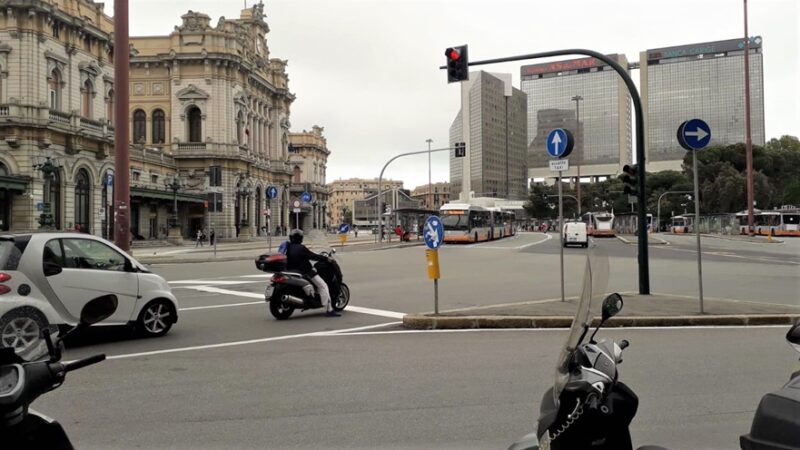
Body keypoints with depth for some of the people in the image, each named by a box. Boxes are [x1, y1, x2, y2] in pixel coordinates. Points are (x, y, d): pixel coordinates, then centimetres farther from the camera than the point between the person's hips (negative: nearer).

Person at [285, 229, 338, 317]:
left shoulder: (288, 247, 7)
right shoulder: (301, 248, -17)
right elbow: (312, 256, -17)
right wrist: (326, 258, -9)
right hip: (305, 272, -9)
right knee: (323, 286, -9)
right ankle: (328, 310, -19)